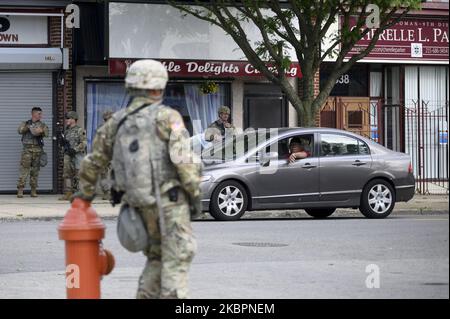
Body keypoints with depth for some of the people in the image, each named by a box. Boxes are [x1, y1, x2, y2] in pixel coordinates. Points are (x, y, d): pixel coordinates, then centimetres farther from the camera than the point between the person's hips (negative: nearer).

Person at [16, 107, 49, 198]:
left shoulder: (42, 125, 12)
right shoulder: (25, 123, 10)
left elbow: (46, 133, -4)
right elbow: (20, 130, -8)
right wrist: (27, 127, -20)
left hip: (37, 149, 2)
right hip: (27, 149, -2)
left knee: (35, 171, 5)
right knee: (24, 169, -9)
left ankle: (33, 191, 10)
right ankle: (20, 190, -12)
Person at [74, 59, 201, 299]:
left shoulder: (116, 122, 10)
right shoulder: (167, 117, -7)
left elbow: (93, 162, 18)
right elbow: (183, 160, -16)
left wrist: (86, 192, 33)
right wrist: (195, 194, -7)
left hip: (140, 204, 6)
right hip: (169, 199, -6)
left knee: (156, 257, 20)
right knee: (177, 257, 0)